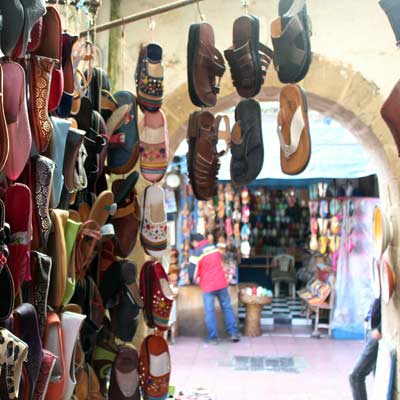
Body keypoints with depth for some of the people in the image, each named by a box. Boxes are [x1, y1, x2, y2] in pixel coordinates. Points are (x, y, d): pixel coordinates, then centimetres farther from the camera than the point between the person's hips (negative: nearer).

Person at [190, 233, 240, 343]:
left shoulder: (197, 253, -8)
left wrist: (195, 279, 15)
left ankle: (213, 337, 7)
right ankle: (234, 333, 11)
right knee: (227, 308, 11)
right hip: (222, 283, 4)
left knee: (210, 311, 4)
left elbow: (194, 271, -6)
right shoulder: (215, 248, 6)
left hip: (208, 286, -4)